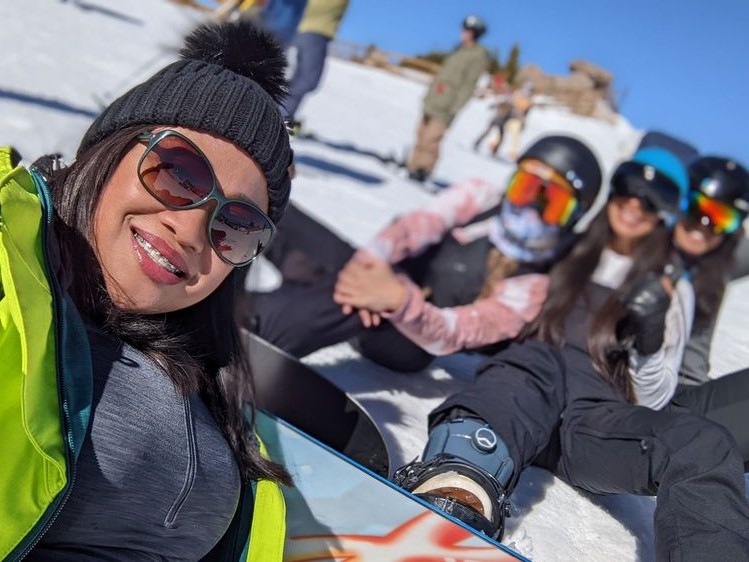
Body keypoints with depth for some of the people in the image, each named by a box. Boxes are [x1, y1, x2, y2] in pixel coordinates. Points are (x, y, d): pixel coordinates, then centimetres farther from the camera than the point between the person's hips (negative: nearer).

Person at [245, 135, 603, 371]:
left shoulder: (532, 289, -6)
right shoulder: (479, 197, 5)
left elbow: (451, 335, -19)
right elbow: (418, 225, -13)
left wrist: (398, 301, -41)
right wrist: (370, 258, -35)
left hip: (406, 341, -4)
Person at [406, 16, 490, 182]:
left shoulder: (479, 55, -6)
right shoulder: (459, 50, 17)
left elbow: (469, 84, -11)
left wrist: (455, 108, -16)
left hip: (446, 106, -8)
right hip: (433, 100, 8)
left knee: (430, 140, -13)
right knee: (421, 135, 7)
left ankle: (422, 172, -7)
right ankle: (412, 167, 13)